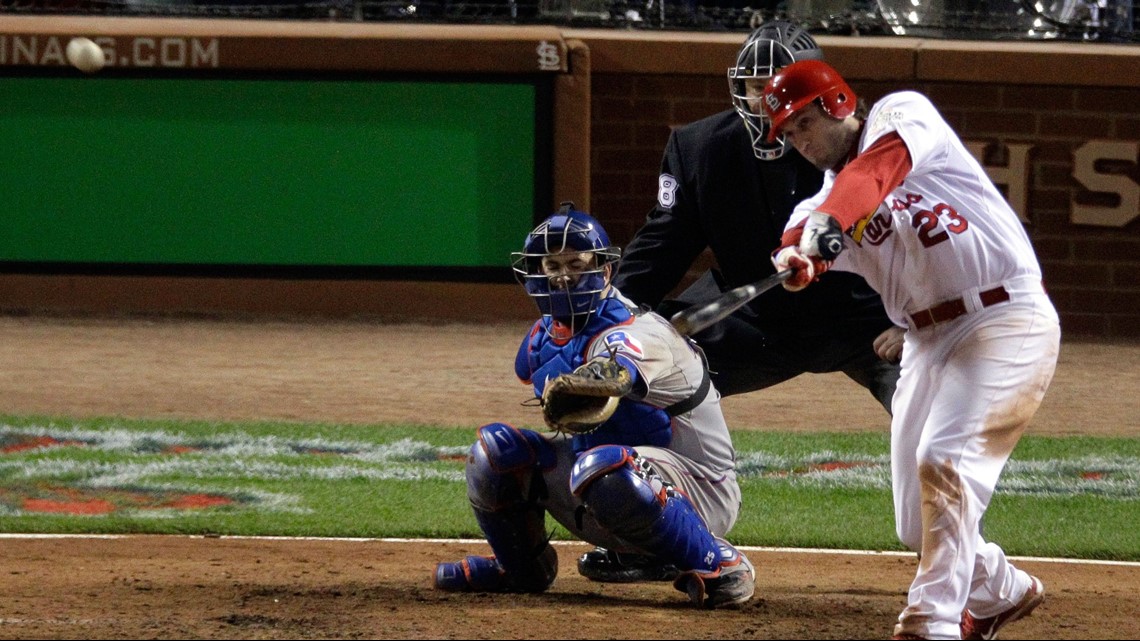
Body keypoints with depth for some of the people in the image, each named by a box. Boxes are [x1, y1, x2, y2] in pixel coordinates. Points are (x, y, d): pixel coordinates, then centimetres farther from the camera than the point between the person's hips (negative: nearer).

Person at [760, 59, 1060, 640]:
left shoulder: (902, 114, -4)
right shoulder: (825, 202, 11)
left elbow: (876, 170, -26)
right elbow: (802, 239, -13)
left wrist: (829, 221, -45)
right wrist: (794, 257, -37)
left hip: (1006, 319, -8)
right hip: (929, 341, 8)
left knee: (943, 461, -23)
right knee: (918, 523, 8)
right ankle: (1001, 591, 35)